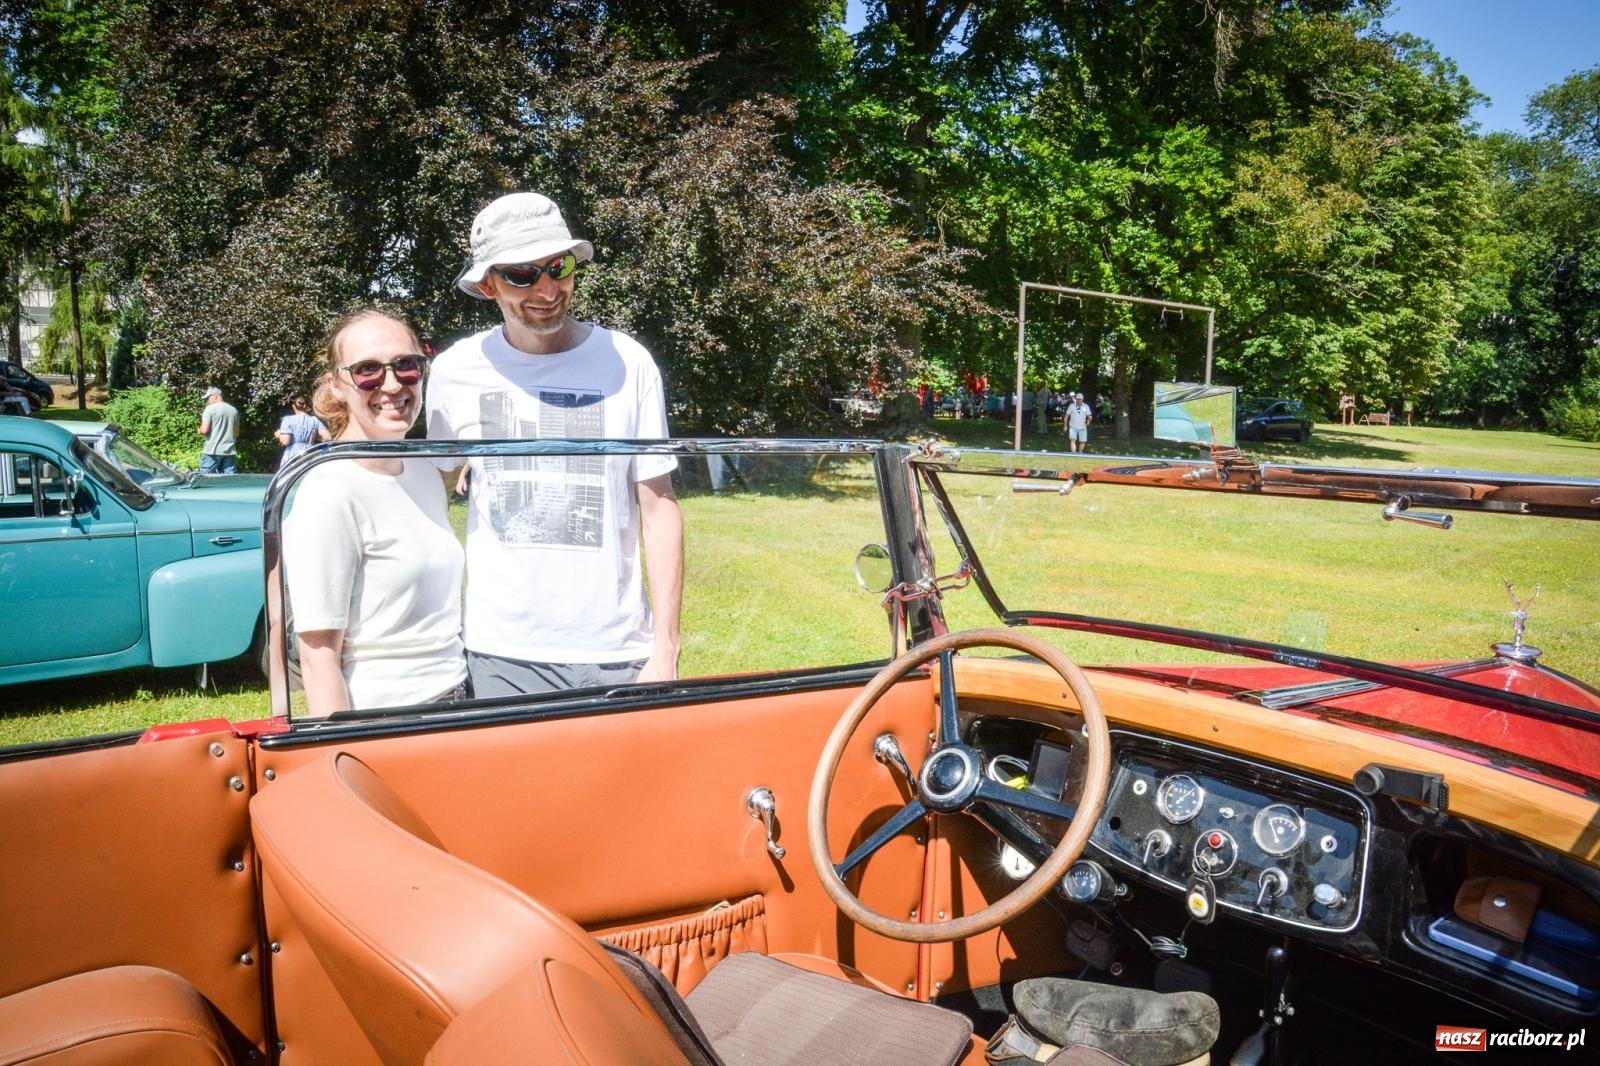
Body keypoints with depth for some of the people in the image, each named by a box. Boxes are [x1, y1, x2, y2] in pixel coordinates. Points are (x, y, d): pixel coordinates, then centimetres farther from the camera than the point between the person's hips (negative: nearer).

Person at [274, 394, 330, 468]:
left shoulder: (288, 419, -2)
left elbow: (285, 441, -9)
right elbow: (327, 437, -1)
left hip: (291, 457, -3)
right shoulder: (314, 420, 6)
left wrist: (279, 435, 12)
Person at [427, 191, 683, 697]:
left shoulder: (627, 363, -4)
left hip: (614, 653, 0)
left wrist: (665, 648, -6)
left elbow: (659, 508, -1)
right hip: (498, 654, 1)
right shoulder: (456, 371, -1)